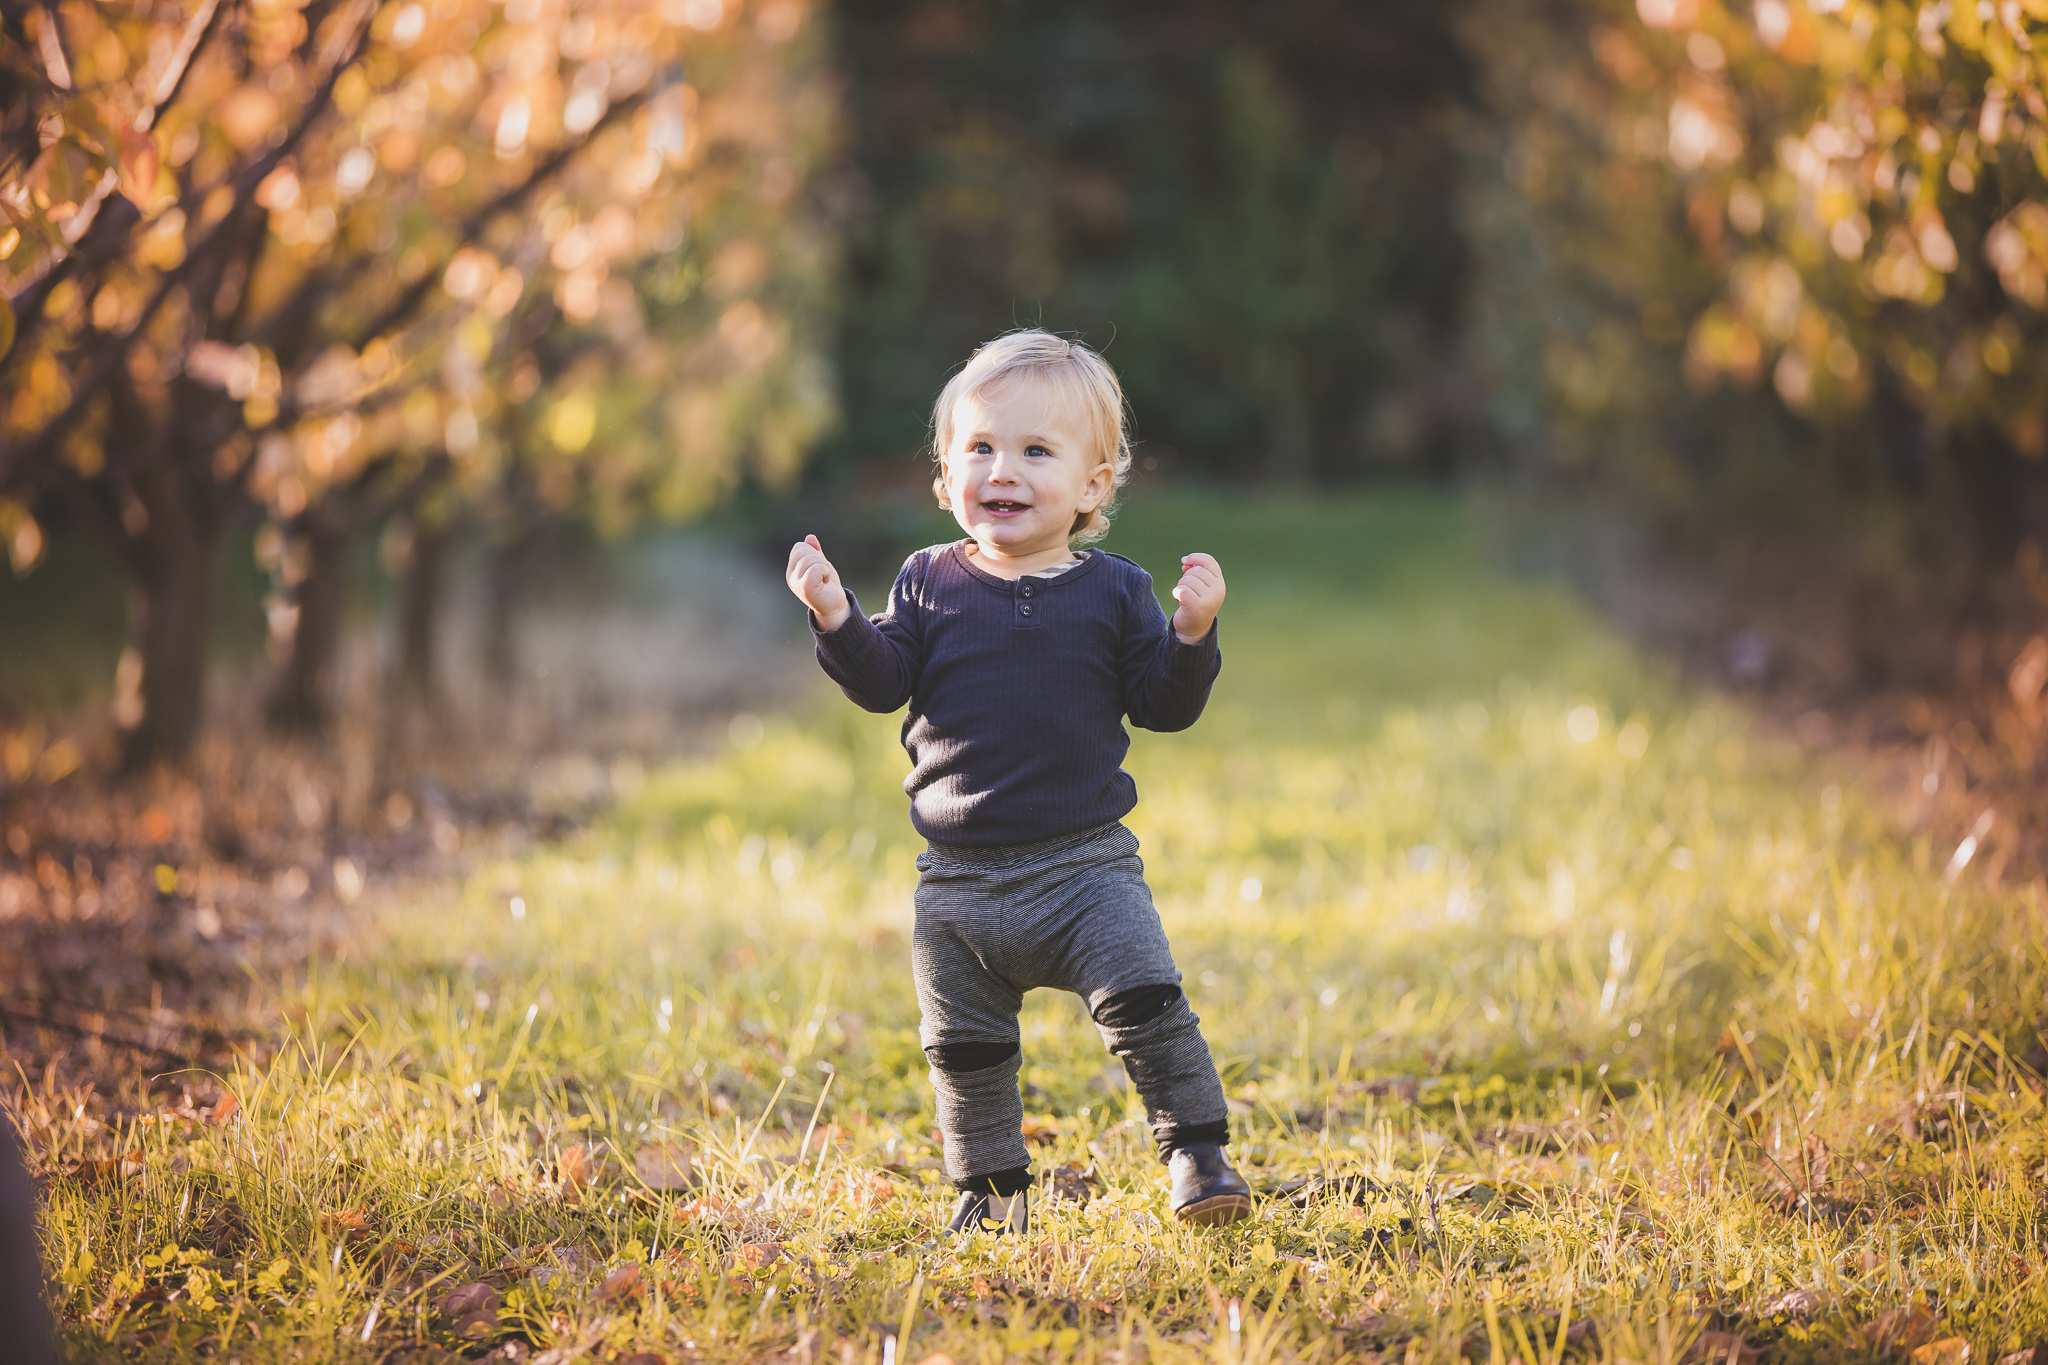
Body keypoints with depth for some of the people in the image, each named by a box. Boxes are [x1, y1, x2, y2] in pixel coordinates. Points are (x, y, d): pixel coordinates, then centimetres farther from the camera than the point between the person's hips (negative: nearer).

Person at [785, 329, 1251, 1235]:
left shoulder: (1113, 593, 0)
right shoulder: (929, 584, 4)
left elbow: (1164, 705, -1)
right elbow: (883, 683, 1)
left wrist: (1191, 637, -18)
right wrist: (837, 619, -15)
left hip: (1085, 864, -2)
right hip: (960, 879, 2)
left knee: (1145, 1004, -15)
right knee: (964, 1048, 9)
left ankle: (1197, 1152, -1)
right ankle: (990, 1186, 26)